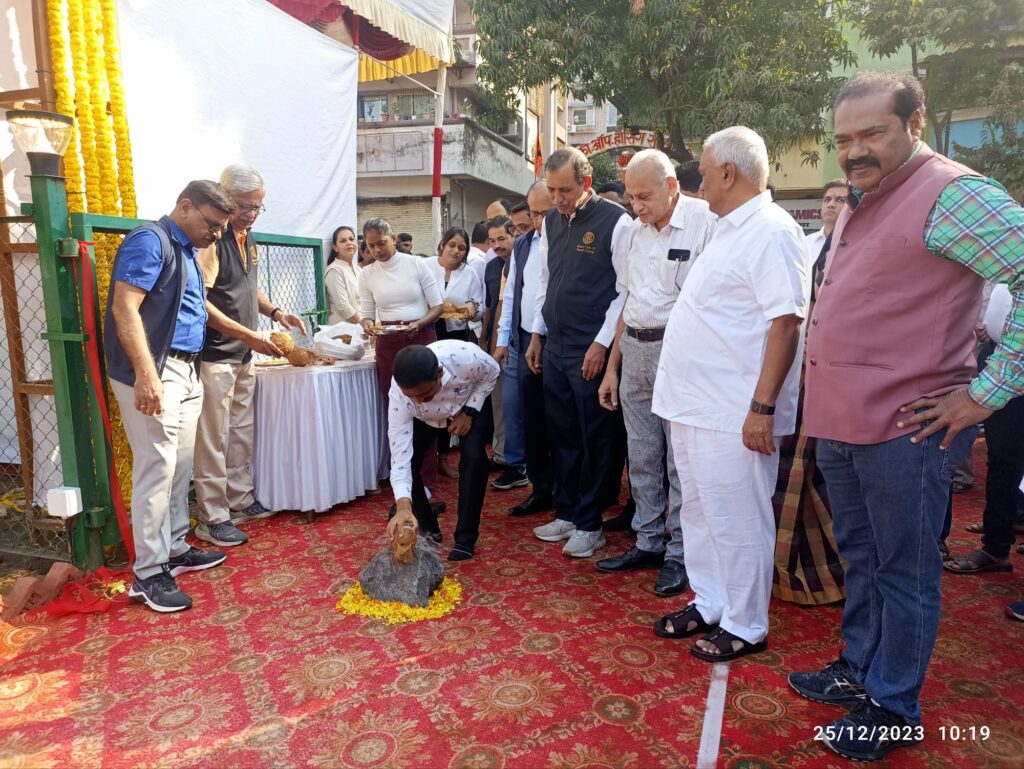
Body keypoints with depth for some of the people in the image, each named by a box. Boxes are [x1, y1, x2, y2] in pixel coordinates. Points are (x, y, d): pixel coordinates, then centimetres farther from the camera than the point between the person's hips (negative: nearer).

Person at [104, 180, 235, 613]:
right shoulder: (150, 241, -10)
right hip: (153, 372, -9)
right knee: (156, 469, -7)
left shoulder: (185, 251, 18)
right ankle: (148, 574, 1)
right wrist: (146, 374, -29)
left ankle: (174, 549, 26)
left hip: (184, 371, 9)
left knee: (180, 467, 14)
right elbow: (125, 309, -20)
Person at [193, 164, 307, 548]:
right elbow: (199, 302, -21)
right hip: (214, 355, -9)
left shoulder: (248, 239, 12)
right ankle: (212, 518, 8)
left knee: (242, 431, 17)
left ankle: (240, 499, 30)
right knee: (214, 438, -2)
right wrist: (249, 335, -24)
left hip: (244, 356, 9)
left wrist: (276, 312, 5)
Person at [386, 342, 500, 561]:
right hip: (426, 417, 1)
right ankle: (426, 529, 10)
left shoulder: (466, 358, -44)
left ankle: (465, 538, -8)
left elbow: (491, 373, -18)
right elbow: (400, 454, -41)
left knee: (473, 458, -22)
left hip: (470, 404, -1)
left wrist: (469, 411, -25)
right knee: (409, 460, -14)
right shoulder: (399, 395, -40)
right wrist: (403, 505, -53)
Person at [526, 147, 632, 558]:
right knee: (561, 434, 14)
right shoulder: (550, 221, 10)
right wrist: (537, 334, 15)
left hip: (592, 352, -6)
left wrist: (601, 344, -14)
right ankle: (566, 514, 29)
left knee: (593, 439, 5)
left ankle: (589, 525, 19)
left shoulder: (615, 221, -10)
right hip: (554, 348, 6)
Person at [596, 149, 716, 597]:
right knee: (641, 458, 13)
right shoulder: (637, 229, 13)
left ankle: (680, 554, 18)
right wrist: (612, 367, 15)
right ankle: (648, 543, 28)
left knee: (681, 460, 3)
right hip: (634, 348, 7)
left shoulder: (705, 221, -8)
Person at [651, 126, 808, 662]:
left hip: (732, 414, -10)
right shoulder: (729, 231, 17)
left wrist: (762, 407, -23)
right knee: (700, 513, 18)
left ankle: (745, 626, 21)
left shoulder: (771, 232, -13)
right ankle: (709, 605, 34)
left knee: (737, 522, 3)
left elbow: (786, 321, -20)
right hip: (693, 404, 10)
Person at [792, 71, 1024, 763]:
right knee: (861, 557, 20)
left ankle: (894, 710, 24)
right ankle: (858, 670, 38)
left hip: (903, 428, -8)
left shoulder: (952, 194, -12)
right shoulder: (860, 202, 15)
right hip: (841, 422, 8)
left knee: (904, 570, 7)